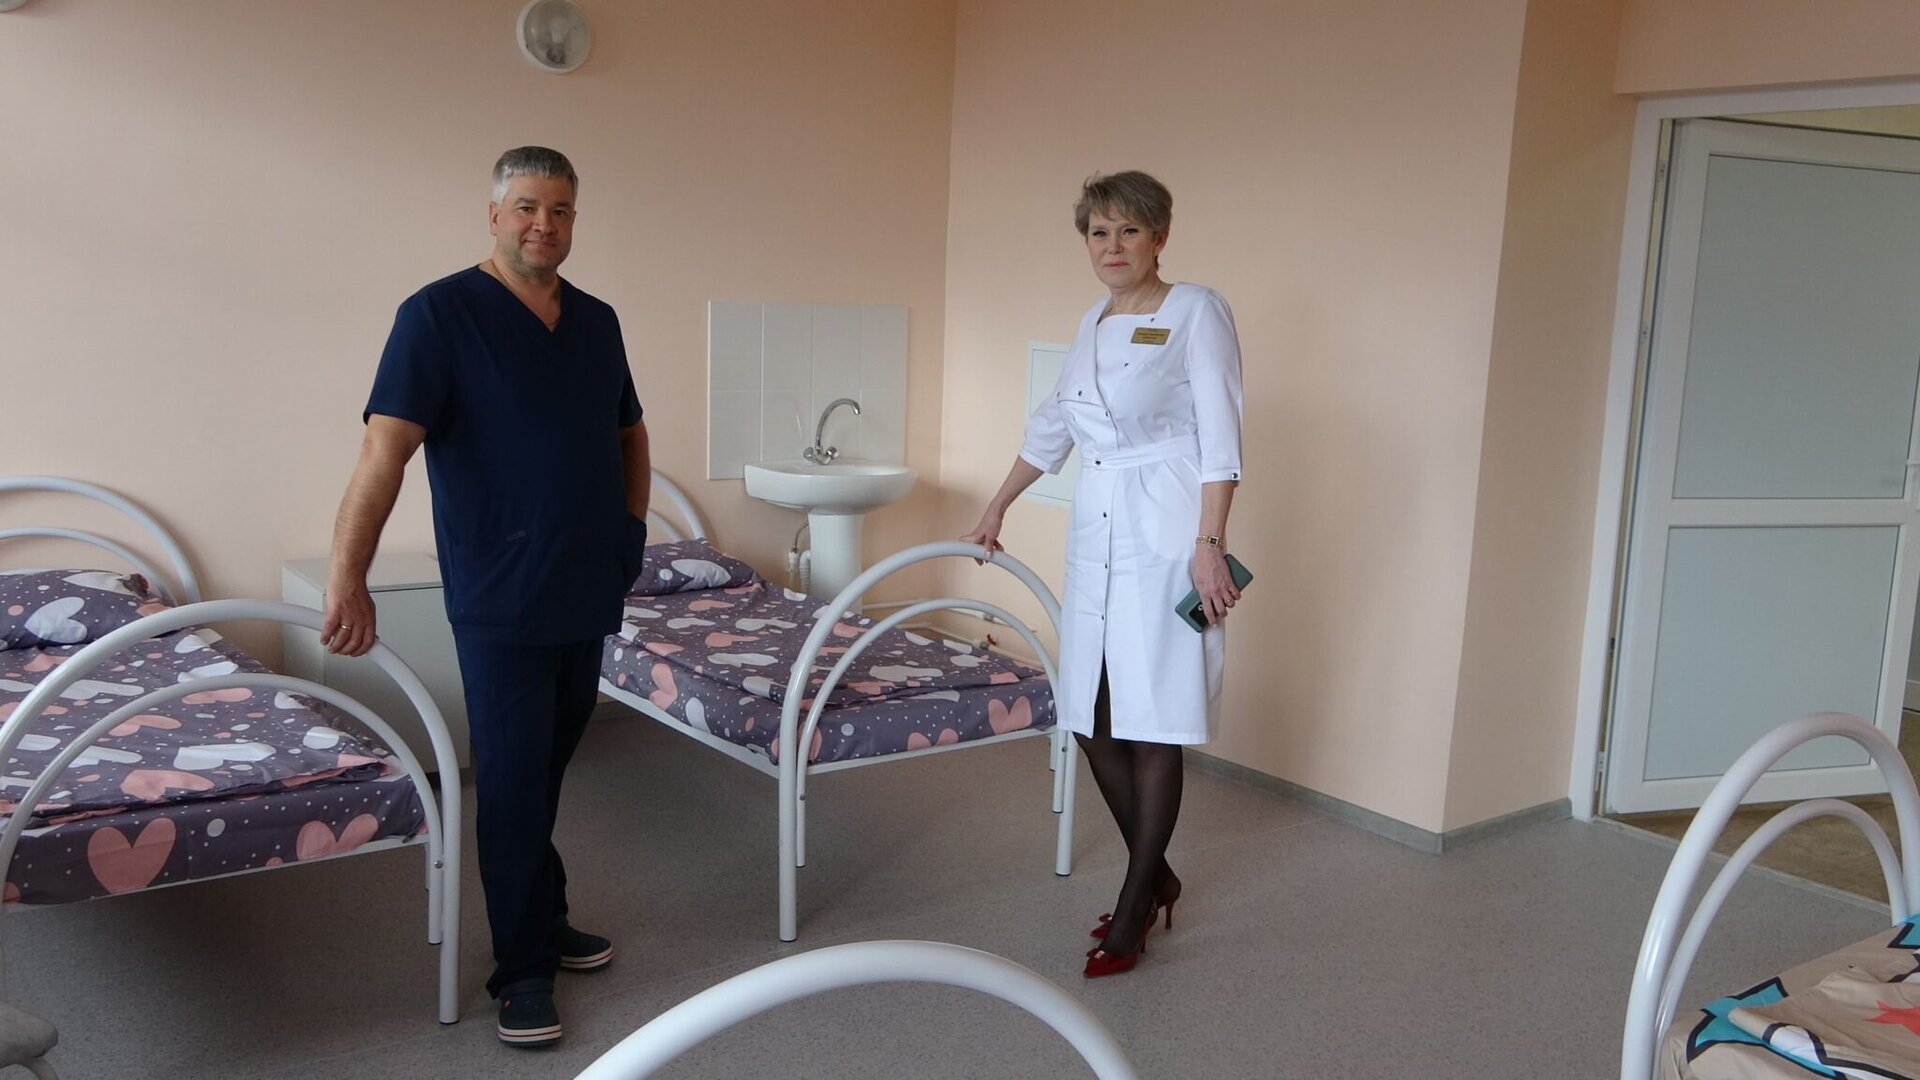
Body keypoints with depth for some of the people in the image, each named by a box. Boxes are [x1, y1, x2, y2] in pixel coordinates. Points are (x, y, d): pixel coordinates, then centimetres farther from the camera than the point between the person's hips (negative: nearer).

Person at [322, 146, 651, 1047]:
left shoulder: (597, 322, 10)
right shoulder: (440, 314, -10)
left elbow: (629, 432, 24)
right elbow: (386, 448, -20)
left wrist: (632, 525, 13)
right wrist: (347, 580, -28)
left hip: (590, 593, 6)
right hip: (501, 601, -6)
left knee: (547, 769, 17)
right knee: (512, 780, 1)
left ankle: (542, 918, 33)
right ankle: (524, 967, 12)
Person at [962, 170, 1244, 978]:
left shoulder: (1196, 311, -4)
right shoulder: (1093, 323, 16)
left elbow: (1220, 435, -10)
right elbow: (1052, 427, 26)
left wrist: (1209, 542, -18)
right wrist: (996, 510, 29)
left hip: (1166, 535, -7)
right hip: (1097, 535, 7)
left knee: (1152, 724, -3)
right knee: (1093, 719, 7)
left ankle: (1133, 909, 9)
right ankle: (1155, 877, 25)